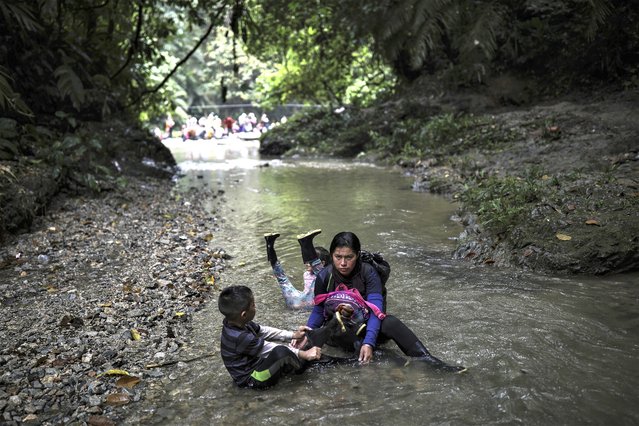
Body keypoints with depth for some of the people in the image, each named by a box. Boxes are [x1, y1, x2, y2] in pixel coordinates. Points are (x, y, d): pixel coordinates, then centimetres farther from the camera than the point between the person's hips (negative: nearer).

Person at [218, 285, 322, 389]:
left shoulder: (235, 323, -8)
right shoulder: (242, 338, -33)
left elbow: (264, 331, 6)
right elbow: (277, 350, -22)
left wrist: (293, 335, 7)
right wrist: (304, 354, -12)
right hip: (251, 379, -10)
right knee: (282, 352, -28)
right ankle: (300, 366, 1)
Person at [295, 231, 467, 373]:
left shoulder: (368, 273, -14)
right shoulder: (324, 277, -11)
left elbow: (375, 309, -24)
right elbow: (319, 310, -6)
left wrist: (369, 342, -39)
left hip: (364, 326, -1)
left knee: (391, 322, -30)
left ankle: (427, 359, -37)